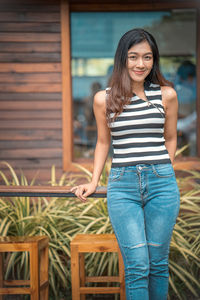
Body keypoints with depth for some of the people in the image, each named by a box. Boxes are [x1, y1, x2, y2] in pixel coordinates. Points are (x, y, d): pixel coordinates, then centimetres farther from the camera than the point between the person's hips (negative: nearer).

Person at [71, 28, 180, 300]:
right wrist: (94, 183, 9)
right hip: (122, 186, -1)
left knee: (158, 263, 7)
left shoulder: (166, 95, 4)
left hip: (161, 183, 1)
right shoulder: (104, 99, 4)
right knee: (137, 266, -7)